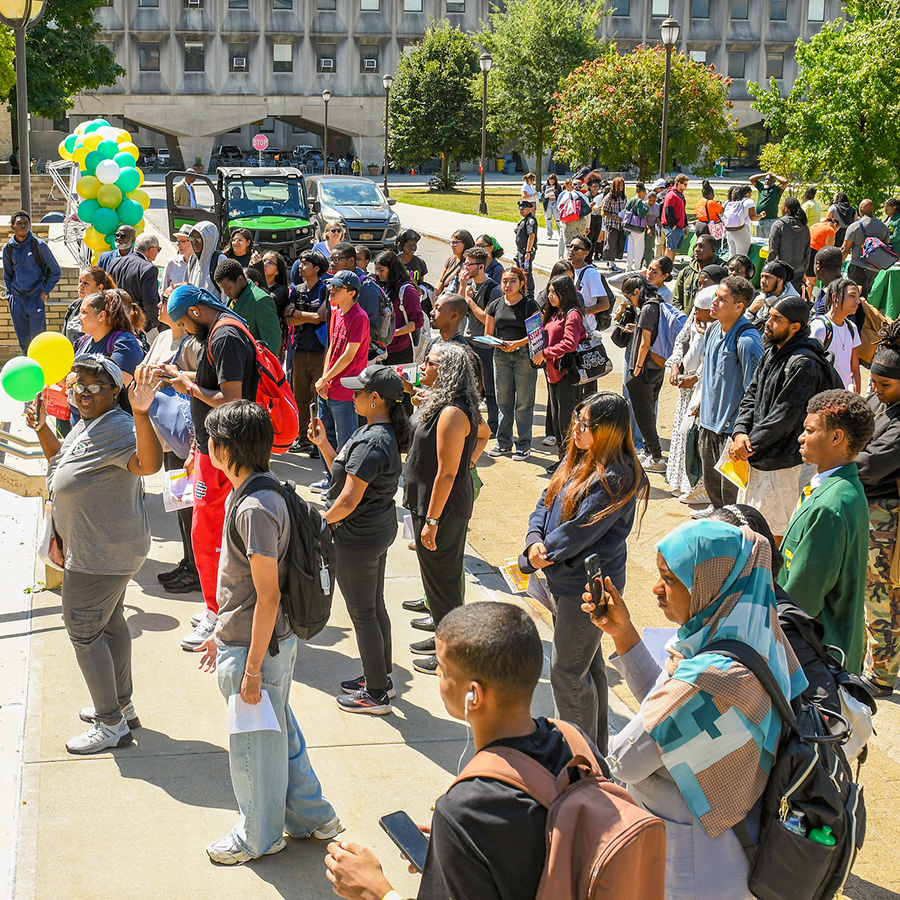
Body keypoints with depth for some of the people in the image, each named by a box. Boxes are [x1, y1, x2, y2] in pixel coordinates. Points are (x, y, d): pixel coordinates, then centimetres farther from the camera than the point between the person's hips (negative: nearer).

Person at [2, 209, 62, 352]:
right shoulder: (8, 248, 6)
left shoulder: (39, 245, -5)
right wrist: (9, 295, 11)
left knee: (37, 337, -6)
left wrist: (45, 292, -3)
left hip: (36, 297, -4)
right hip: (17, 299, 4)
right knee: (23, 340, 6)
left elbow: (56, 271, 2)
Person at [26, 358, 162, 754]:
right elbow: (62, 461, 26)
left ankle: (111, 725, 8)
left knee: (82, 629, -2)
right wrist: (43, 429, 10)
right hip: (106, 548, 11)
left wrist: (141, 413, -55)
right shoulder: (86, 424, 10)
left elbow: (150, 463, -42)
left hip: (102, 554, -11)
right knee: (110, 621, 20)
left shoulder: (119, 428, -23)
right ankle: (122, 706, 35)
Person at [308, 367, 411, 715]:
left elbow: (349, 500, -25)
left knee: (363, 615, 3)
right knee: (375, 608, 21)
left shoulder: (370, 442, -26)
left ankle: (376, 695, 14)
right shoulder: (384, 432, 6)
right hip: (380, 529, 10)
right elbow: (346, 473, 12)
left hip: (358, 539, -10)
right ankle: (381, 678, 35)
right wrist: (322, 443, 6)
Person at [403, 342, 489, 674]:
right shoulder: (452, 405, 6)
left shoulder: (452, 414, -25)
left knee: (441, 578, 2)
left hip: (443, 509, -10)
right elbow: (483, 434, 25)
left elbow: (446, 473, -25)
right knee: (441, 575, 21)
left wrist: (432, 520, -22)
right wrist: (466, 462, 18)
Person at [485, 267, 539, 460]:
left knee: (524, 403, -2)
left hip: (524, 355, -4)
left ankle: (523, 445, 5)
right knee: (503, 401, 8)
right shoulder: (495, 305, 10)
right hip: (501, 356, 4)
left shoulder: (529, 305, -2)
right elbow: (487, 334, 14)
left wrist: (517, 343, -18)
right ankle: (504, 442, 19)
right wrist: (498, 343, -7)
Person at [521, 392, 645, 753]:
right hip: (565, 581, 9)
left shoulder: (615, 479, -23)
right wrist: (535, 540, -14)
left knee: (568, 672, 0)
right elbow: (546, 502, 6)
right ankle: (597, 745, 37)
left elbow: (579, 532, -24)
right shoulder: (577, 459, 5)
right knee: (587, 663, 21)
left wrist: (533, 559, -13)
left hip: (586, 589, -9)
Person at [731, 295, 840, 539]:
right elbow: (751, 394, 11)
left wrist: (749, 443, -14)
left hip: (782, 462, -9)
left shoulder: (804, 364, -19)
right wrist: (740, 432, -6)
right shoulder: (771, 353, 10)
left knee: (772, 531, -2)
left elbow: (786, 416, -21)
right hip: (755, 457, 9)